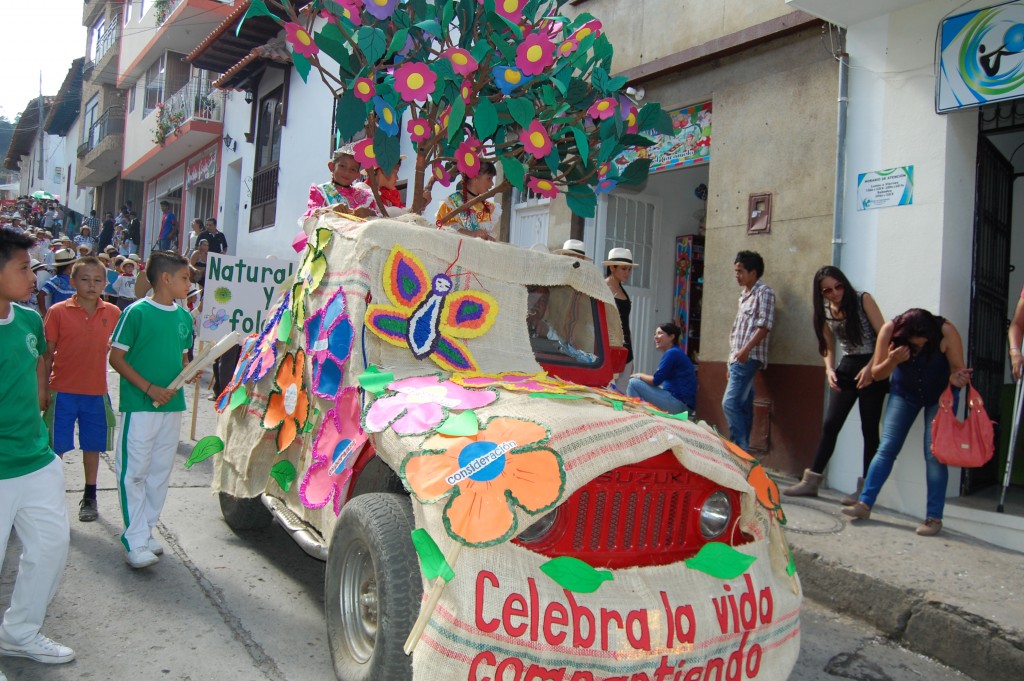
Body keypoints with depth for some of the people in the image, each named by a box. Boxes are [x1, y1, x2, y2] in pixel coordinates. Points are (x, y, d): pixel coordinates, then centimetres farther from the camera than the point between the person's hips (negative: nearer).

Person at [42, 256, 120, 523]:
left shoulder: (113, 313, 0)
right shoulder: (58, 311, -6)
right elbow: (48, 353, -2)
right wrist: (43, 389, -2)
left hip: (96, 391, 2)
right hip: (63, 391, -2)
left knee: (92, 445, 13)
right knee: (56, 447, 3)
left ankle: (90, 496, 27)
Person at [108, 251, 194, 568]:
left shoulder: (183, 316, 9)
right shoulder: (137, 312, -9)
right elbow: (116, 358, -8)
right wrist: (149, 388, -17)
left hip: (172, 405, 6)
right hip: (138, 407, -6)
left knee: (160, 472, 12)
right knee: (133, 472, -2)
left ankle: (147, 529, 24)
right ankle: (135, 540, 4)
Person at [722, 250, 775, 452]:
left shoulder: (764, 292, -5)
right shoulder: (745, 294, 21)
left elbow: (765, 325, -15)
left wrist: (746, 349, -25)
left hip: (748, 358, -9)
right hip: (738, 358, 9)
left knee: (730, 403, -16)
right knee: (743, 406, 10)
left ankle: (740, 448, -13)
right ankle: (742, 448, 14)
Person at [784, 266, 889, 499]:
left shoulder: (863, 300, -8)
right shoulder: (825, 311, 6)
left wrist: (870, 367, -19)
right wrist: (829, 370, -4)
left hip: (872, 369, -4)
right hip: (846, 368, 5)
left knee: (869, 428, -2)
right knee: (830, 425, 2)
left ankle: (866, 488, 5)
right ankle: (811, 481, 6)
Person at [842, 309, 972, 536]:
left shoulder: (946, 332, -30)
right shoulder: (889, 330, -25)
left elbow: (958, 368, -20)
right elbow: (877, 374, -17)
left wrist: (957, 378, -44)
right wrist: (892, 361, -38)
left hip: (941, 395, -2)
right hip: (904, 392, 2)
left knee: (935, 454, -9)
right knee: (886, 448, -2)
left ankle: (934, 517, -4)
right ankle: (865, 504, 0)